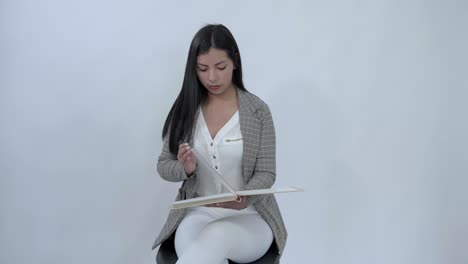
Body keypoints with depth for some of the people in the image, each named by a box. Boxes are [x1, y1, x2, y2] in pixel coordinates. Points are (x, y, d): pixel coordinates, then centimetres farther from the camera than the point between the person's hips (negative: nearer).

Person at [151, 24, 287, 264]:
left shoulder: (258, 111, -4)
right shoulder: (185, 110, 2)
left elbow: (266, 173, -2)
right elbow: (163, 166, 8)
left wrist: (243, 199, -24)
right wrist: (184, 169, -16)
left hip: (249, 216, -1)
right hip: (197, 214, 1)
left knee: (217, 237, -36)